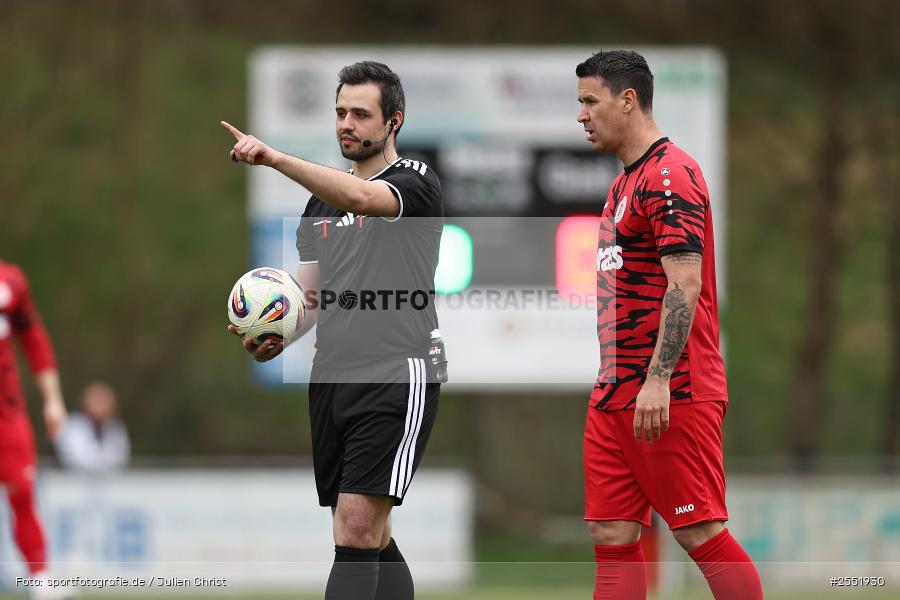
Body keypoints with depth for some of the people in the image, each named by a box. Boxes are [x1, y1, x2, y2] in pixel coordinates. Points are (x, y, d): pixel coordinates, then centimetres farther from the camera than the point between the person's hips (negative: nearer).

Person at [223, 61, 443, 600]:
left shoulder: (417, 182, -4)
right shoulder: (322, 199, 19)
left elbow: (361, 198, -27)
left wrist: (276, 158, -35)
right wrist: (275, 340, 0)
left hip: (396, 374, -8)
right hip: (331, 377, 8)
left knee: (358, 525, -17)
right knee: (369, 536, 9)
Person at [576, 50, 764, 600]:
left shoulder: (670, 175, -12)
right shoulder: (627, 183, 18)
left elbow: (684, 286, -20)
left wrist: (658, 380, -26)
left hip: (672, 396, -10)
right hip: (616, 397, 10)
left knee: (702, 533, -7)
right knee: (613, 537, 4)